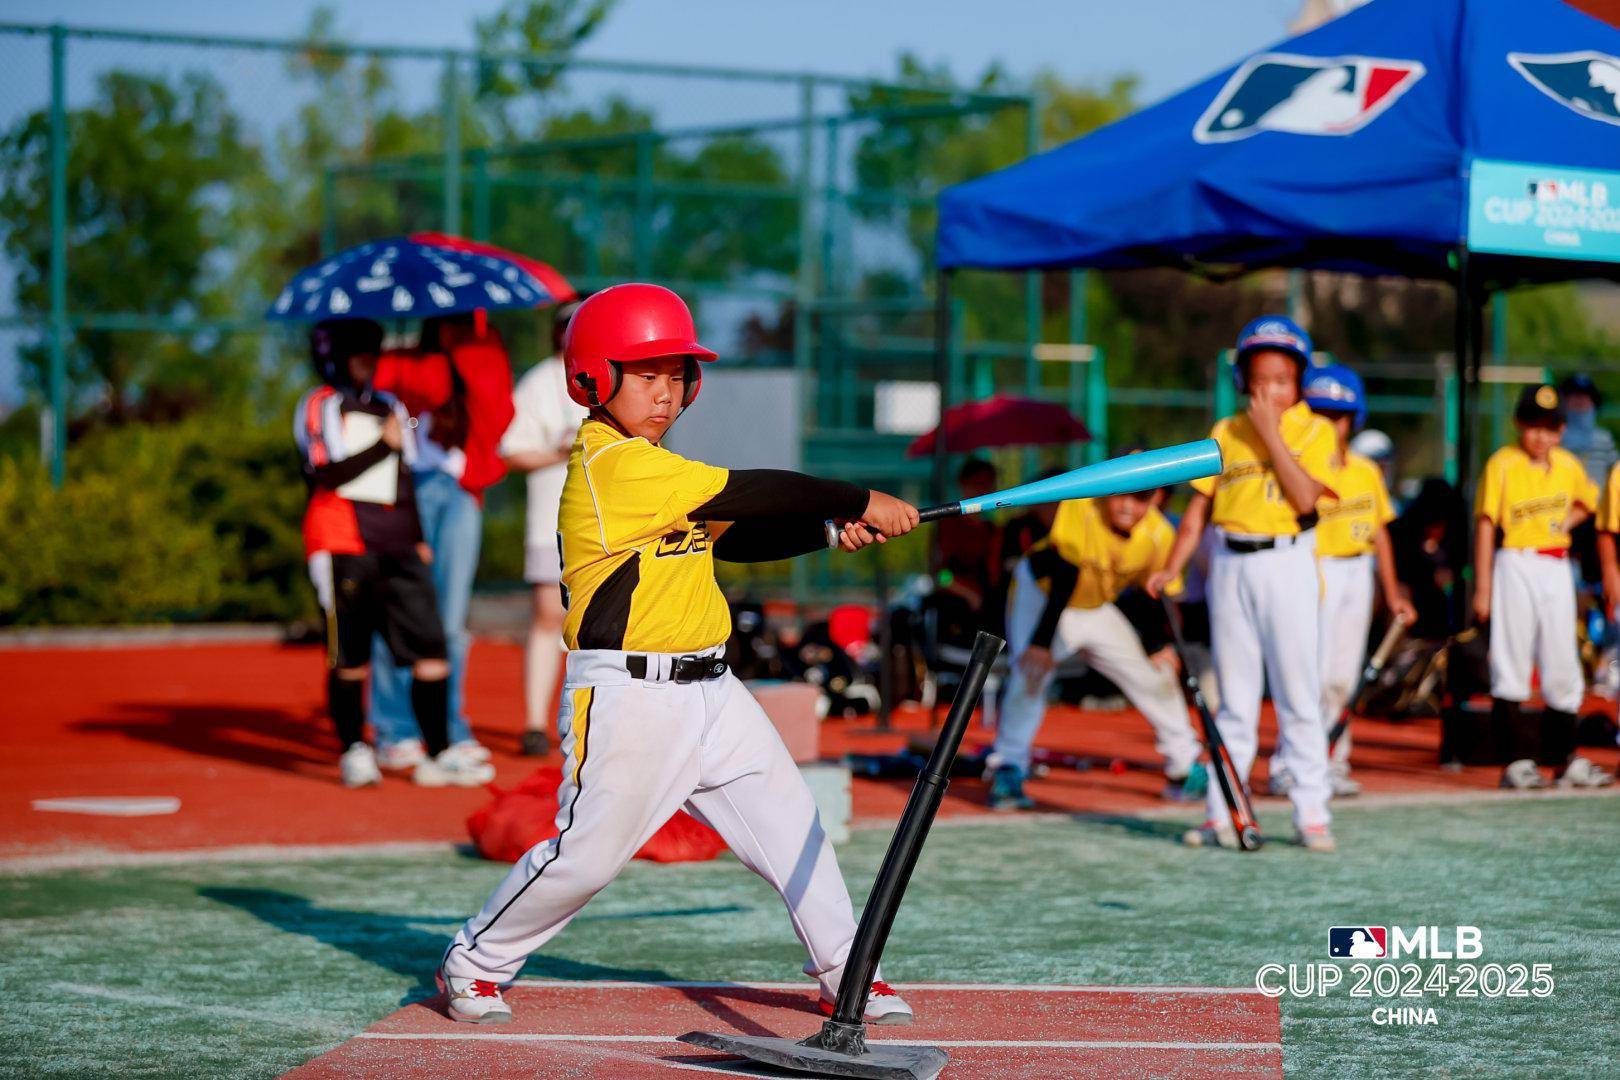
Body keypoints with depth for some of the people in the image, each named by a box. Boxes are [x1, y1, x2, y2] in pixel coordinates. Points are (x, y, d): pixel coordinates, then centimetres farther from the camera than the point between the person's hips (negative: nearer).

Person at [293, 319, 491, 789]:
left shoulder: (390, 406, 22)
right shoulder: (322, 407, 0)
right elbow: (328, 474, -12)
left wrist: (418, 538, 21)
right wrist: (384, 445, -9)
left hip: (397, 546, 6)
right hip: (343, 543, -6)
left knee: (431, 648, -2)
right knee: (350, 657, -1)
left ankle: (438, 756, 2)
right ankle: (353, 751, 11)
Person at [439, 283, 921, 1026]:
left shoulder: (656, 469, 16)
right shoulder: (612, 465, -16)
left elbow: (736, 535, 16)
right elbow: (747, 493, -18)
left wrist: (830, 530, 0)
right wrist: (861, 503, -13)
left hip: (707, 688, 9)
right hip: (629, 693, -9)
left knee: (790, 823, 6)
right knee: (590, 849, -4)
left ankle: (845, 972, 14)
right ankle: (474, 963, 14)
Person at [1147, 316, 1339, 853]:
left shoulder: (1314, 431, 1)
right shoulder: (1226, 432, 11)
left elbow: (1304, 498, -14)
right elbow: (1199, 507, 10)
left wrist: (1271, 433, -13)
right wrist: (1171, 568, 1)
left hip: (1286, 563, -3)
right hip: (1229, 565, 3)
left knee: (1297, 692, -4)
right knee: (1234, 697, 7)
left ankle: (1311, 813, -1)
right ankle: (1222, 814, 9)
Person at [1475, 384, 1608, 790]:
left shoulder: (1569, 466, 8)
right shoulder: (1502, 464, -7)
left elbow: (1586, 502, 28)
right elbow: (1485, 526, -8)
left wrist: (1567, 520, 6)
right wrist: (1482, 589, -11)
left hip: (1557, 570, 5)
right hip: (1516, 567, -5)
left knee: (1562, 667, 8)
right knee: (1511, 665, -4)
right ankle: (1517, 760, -3)